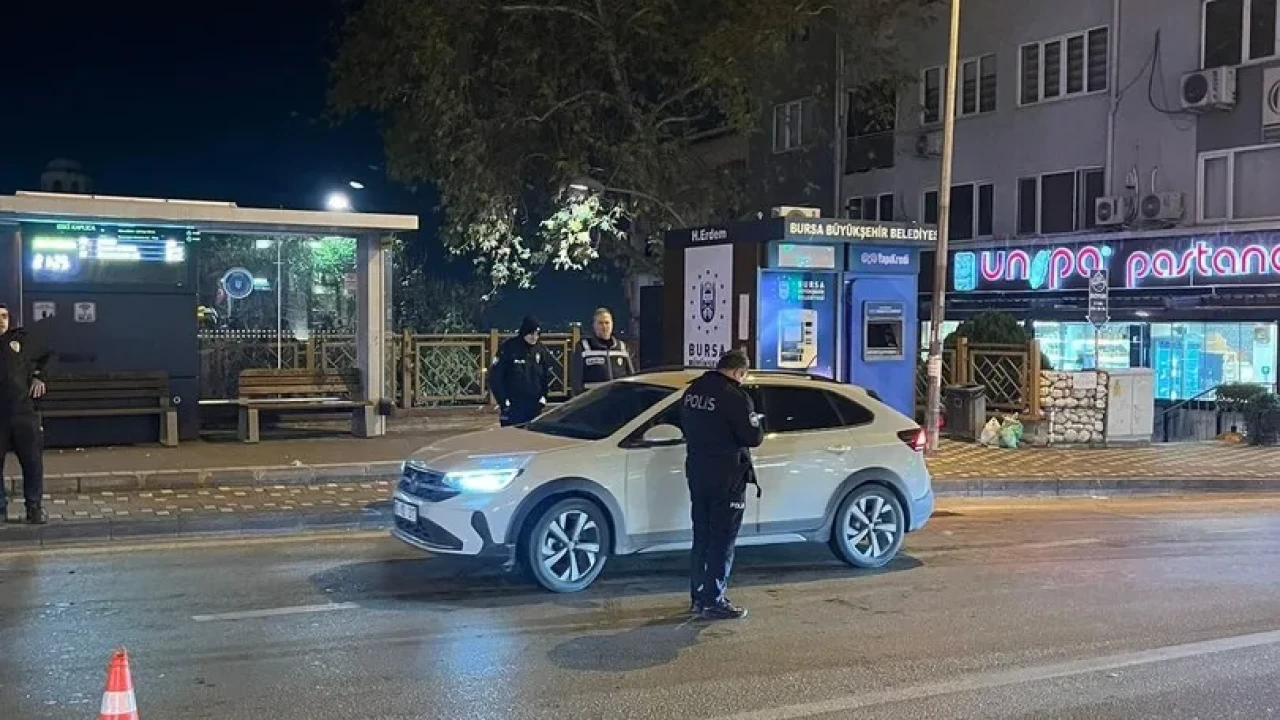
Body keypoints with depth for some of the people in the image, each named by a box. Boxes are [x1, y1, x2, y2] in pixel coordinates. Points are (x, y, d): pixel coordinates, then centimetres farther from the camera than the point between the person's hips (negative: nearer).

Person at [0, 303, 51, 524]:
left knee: (33, 463, 2)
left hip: (24, 412, 1)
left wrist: (39, 377, 10)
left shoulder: (22, 339, 8)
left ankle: (34, 508, 11)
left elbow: (46, 358, 24)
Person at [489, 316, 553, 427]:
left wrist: (543, 397, 6)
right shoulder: (508, 348, -9)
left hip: (534, 407, 4)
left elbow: (547, 376, 17)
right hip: (512, 408, -4)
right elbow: (495, 377, -8)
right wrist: (503, 401, -10)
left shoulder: (541, 350, 6)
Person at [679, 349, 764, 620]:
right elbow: (752, 437, -18)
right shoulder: (734, 396, -18)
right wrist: (757, 426, 2)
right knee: (722, 541, 1)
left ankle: (698, 597, 23)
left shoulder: (693, 390, 5)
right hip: (726, 477, -7)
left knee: (702, 537, 16)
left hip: (697, 473, 8)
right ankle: (714, 602, 4)